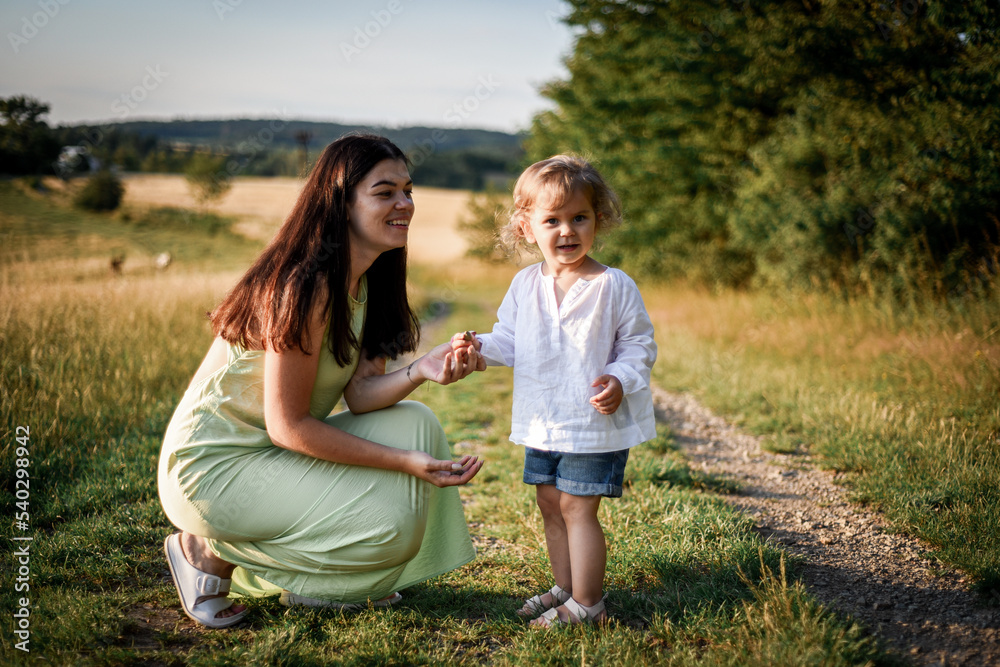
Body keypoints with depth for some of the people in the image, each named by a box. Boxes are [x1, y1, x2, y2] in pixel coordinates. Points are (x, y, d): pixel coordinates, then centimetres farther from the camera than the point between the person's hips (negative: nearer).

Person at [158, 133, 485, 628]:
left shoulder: (364, 280, 5)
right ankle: (209, 549, -1)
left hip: (272, 451, 9)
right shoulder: (306, 286, -25)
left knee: (416, 424, -1)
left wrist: (422, 370, -24)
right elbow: (287, 426, -23)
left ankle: (317, 583, 10)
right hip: (214, 463, -9)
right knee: (388, 521, -16)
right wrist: (405, 464, -23)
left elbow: (360, 392, -3)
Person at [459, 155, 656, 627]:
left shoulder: (614, 287, -10)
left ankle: (587, 603, 12)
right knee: (550, 505, 15)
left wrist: (619, 380, -22)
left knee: (577, 508, -2)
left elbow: (639, 345, -5)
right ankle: (565, 588, 33)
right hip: (541, 422, 6)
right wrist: (480, 347, -12)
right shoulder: (525, 285, 3)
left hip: (595, 422, -5)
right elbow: (509, 340, 8)